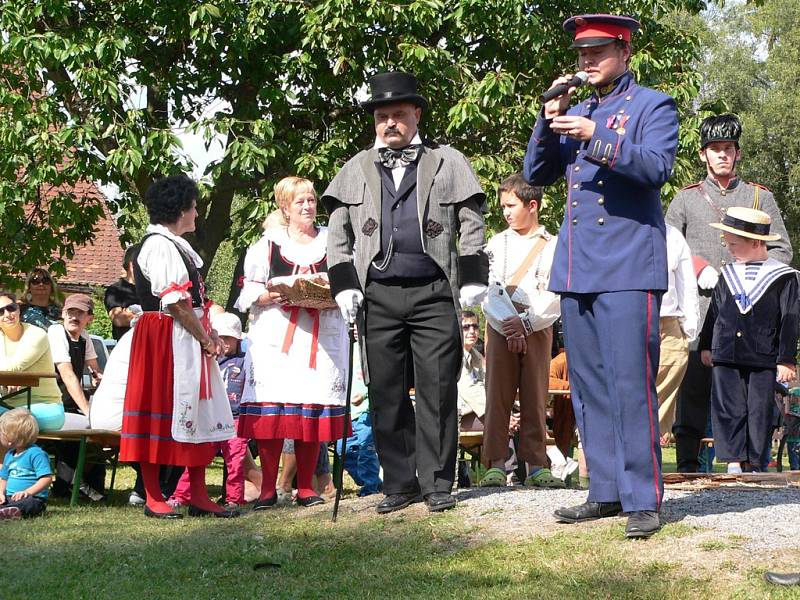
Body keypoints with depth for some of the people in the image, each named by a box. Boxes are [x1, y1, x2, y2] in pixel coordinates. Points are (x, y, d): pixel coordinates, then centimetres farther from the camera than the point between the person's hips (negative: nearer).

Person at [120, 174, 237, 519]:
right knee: (161, 413, -3)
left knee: (199, 416, 9)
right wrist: (206, 339, -12)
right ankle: (154, 499, 4)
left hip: (189, 342, 10)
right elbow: (175, 302, -19)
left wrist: (210, 335, 8)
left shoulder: (175, 245, 18)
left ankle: (199, 497, 13)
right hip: (166, 339, -10)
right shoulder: (160, 245, -14)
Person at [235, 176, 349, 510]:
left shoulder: (332, 241, 15)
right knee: (271, 409, -8)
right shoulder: (268, 243, 10)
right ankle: (268, 489, -1)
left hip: (320, 337, 1)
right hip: (276, 337, -1)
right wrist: (269, 298, -14)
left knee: (312, 412, -1)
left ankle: (306, 488, 8)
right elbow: (248, 293, 6)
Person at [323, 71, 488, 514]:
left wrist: (473, 278, 0)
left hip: (434, 294, -2)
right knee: (386, 394, 2)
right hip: (378, 297, 2)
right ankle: (399, 483, 11)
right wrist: (344, 284, 2)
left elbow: (471, 224, 9)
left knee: (437, 391, -3)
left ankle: (437, 482, 5)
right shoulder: (356, 170, 15)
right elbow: (338, 232, 14)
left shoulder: (448, 163, 10)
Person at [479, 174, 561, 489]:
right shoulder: (496, 244, 11)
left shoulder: (553, 246, 5)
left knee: (535, 397, -1)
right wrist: (508, 325, -10)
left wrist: (525, 323, -13)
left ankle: (536, 465, 2)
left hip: (537, 328, -1)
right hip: (500, 327, 1)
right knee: (497, 395, -4)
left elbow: (554, 298, -3)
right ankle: (495, 465, -4)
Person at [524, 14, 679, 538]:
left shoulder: (653, 106, 3)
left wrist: (597, 136, -21)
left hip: (628, 267, -7)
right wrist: (550, 118, 0)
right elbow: (536, 175, 15)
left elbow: (658, 167, -13)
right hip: (576, 269, 7)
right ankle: (607, 492, 14)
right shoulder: (575, 111, 20)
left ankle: (643, 500, -7)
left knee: (631, 385, -11)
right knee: (588, 389, 7)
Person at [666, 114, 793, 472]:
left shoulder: (760, 197, 15)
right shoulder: (685, 199, 15)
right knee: (693, 382, -6)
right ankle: (688, 464, -4)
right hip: (699, 307, 0)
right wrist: (701, 268, -5)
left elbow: (782, 251, 12)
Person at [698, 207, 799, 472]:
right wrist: (706, 345, 20)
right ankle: (734, 461, 2)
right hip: (725, 357, 3)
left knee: (760, 410, 1)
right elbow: (714, 312, 20)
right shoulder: (727, 274, 11)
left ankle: (753, 463, 9)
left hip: (764, 360, -3)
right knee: (729, 409, -2)